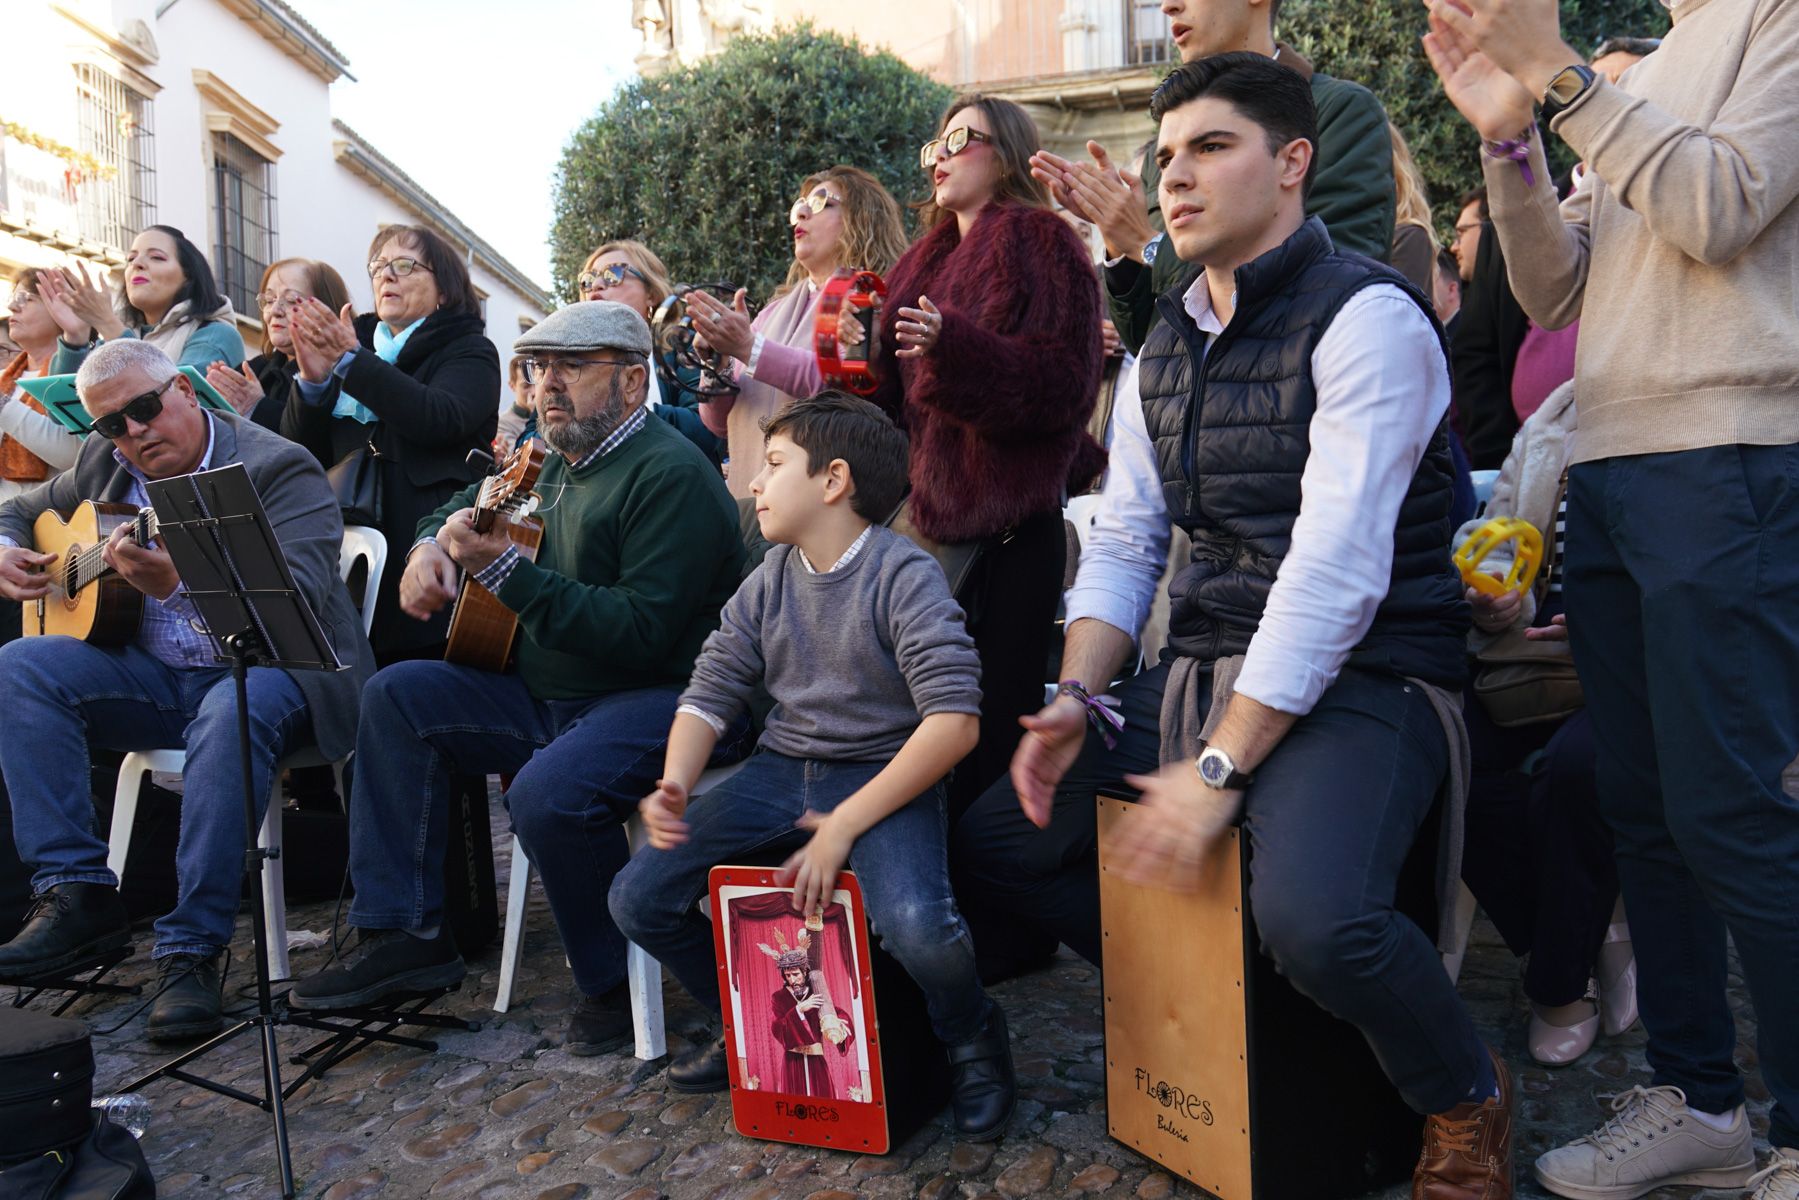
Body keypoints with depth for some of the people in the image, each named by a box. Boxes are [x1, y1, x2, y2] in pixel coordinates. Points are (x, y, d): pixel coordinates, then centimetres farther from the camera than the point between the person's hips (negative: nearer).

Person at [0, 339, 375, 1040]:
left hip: (267, 668, -6)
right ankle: (76, 895, -16)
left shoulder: (278, 467, -10)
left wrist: (176, 583, -38)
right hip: (153, 677, 6)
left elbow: (301, 600, -24)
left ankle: (193, 949, -31)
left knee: (232, 711, -38)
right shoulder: (104, 466, 12)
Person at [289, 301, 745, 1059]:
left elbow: (643, 633, -25)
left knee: (548, 793, -35)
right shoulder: (556, 467, 15)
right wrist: (430, 547, 7)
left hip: (662, 695, -9)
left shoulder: (671, 476, -15)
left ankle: (614, 986, -8)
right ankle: (404, 934, 1)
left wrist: (506, 571, -25)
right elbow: (460, 508, 33)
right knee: (397, 696, 1)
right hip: (550, 697, 10)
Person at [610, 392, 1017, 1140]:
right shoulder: (769, 580, 5)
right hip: (782, 769, 6)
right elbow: (710, 694, 5)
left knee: (917, 928, -33)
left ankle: (972, 1039, 4)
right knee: (637, 899, -5)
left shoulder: (903, 576, -14)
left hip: (886, 776, -6)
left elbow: (955, 720, -21)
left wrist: (845, 824, -24)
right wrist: (674, 786, -16)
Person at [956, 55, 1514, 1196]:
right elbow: (1123, 542, 13)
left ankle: (1470, 1103, 2)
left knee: (1314, 917, -34)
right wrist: (1076, 699, -4)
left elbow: (1338, 565, -20)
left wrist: (1219, 766, -23)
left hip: (1360, 683, -7)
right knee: (991, 843, 3)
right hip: (1201, 674, 8)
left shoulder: (1366, 315, -11)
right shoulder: (1165, 347, 14)